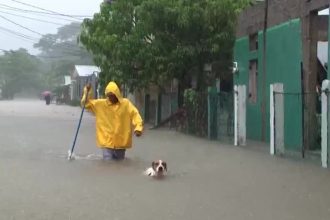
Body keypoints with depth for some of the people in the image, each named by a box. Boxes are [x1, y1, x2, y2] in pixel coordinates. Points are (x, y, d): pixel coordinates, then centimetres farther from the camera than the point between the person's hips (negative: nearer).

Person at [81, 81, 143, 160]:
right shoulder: (101, 104, 0)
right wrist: (87, 92, -12)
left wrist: (138, 128, -24)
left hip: (121, 143, 0)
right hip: (107, 142, 0)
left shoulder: (126, 103, -3)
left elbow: (135, 115, -8)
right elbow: (86, 104, 4)